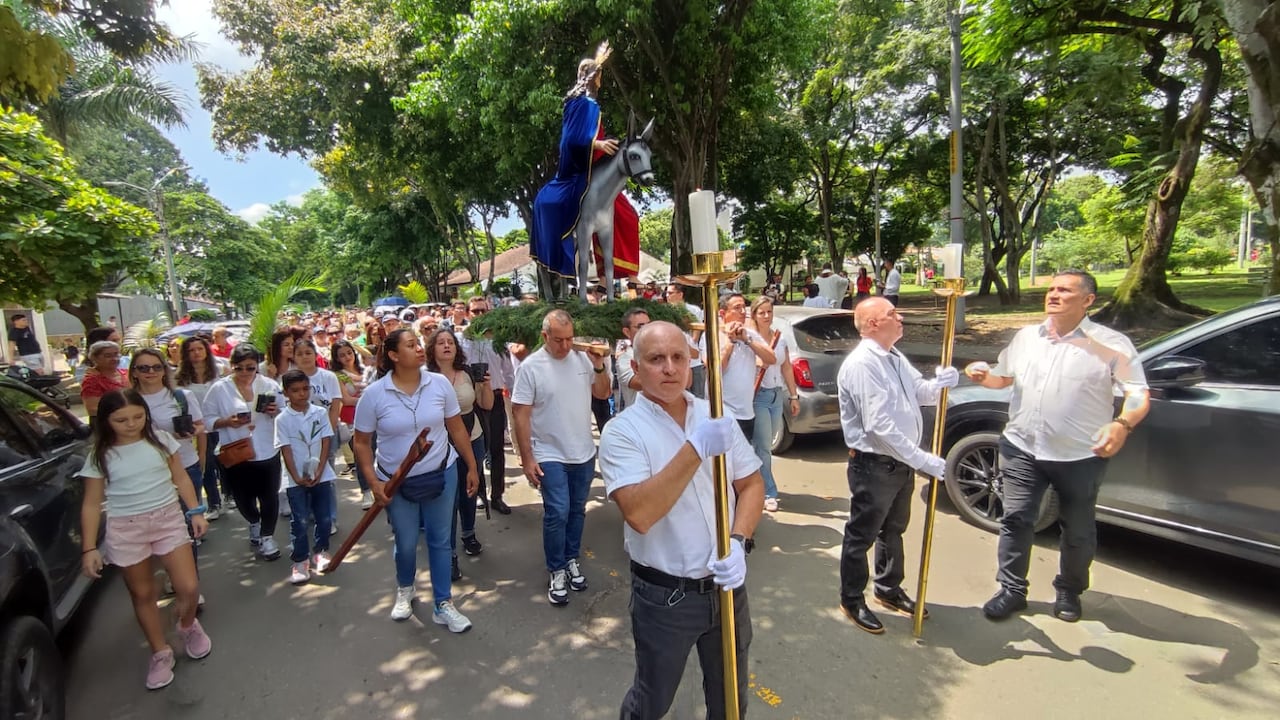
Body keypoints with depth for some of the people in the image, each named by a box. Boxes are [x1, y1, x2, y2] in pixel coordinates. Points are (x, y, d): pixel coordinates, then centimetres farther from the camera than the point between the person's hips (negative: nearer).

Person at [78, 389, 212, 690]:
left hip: (168, 519, 0)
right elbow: (91, 505, -1)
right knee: (143, 594, 11)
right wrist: (89, 548, -5)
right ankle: (160, 653, 28)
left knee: (189, 587, -2)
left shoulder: (161, 439, -2)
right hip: (125, 530, 0)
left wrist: (196, 511, 0)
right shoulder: (100, 456, -5)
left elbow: (180, 478, 5)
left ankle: (188, 627, 30)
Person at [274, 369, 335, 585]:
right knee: (299, 522, 2)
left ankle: (320, 552, 27)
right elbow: (286, 451, -7)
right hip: (296, 479, -2)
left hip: (322, 475, 2)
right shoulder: (282, 419, -5)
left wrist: (319, 471, -11)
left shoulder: (321, 413, -1)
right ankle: (300, 561, 14)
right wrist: (297, 477, -13)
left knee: (324, 518, 9)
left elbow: (326, 443, -2)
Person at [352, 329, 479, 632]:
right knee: (405, 544, 15)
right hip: (396, 482, -1)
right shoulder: (374, 394, -12)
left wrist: (471, 467, 2)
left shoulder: (439, 383, -8)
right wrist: (374, 482, -10)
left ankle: (443, 604, 29)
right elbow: (362, 442, -3)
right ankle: (404, 590, 48)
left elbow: (457, 429, 0)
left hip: (441, 474, 1)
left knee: (440, 540, 11)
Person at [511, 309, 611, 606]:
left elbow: (602, 393, 9)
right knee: (557, 513, -4)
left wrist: (599, 366, -10)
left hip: (584, 453, 4)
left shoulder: (582, 358, -1)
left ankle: (572, 559, 34)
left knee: (577, 510, 15)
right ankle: (557, 570, 16)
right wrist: (527, 459, -13)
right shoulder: (530, 366, -12)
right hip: (550, 456, -4)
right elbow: (520, 414, -11)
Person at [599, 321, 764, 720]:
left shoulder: (718, 418, -2)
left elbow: (751, 485, 2)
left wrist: (737, 541, -15)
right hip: (664, 595, -4)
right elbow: (639, 514, -28)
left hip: (727, 585, 4)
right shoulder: (622, 431, -17)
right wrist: (696, 448, -34)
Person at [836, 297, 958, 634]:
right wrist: (926, 462, -25)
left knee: (893, 530, 25)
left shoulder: (894, 357, 8)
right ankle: (852, 600, 27)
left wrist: (940, 382, -7)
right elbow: (881, 427, -29)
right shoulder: (861, 364, -25)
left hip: (901, 462, 10)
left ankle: (889, 590, 45)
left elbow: (920, 391, 16)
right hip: (874, 465, -9)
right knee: (862, 535, 8)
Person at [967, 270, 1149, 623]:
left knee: (1078, 531, 14)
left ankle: (1069, 592, 36)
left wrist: (1122, 424, -29)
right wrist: (984, 376, -4)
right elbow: (1004, 376, 18)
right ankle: (1012, 590, 18)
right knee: (1016, 521, 4)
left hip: (1080, 456, -2)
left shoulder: (1111, 344, -6)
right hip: (1022, 449, 3)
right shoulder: (1026, 336, 7)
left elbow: (1139, 394, -9)